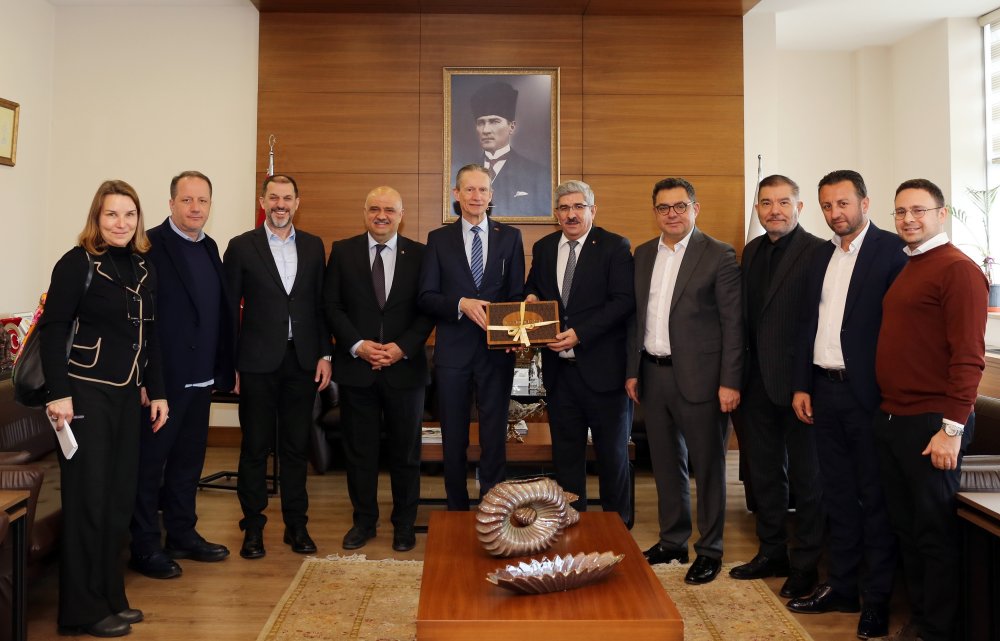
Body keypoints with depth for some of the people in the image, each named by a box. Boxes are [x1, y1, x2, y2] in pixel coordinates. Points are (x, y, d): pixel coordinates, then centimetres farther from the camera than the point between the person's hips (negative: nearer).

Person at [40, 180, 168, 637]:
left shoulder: (144, 269, 11)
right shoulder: (78, 263, -7)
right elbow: (53, 329, -10)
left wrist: (156, 392, 13)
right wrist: (58, 393, -16)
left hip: (128, 395, 6)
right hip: (86, 393, -6)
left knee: (119, 497, 11)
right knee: (87, 499, 1)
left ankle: (111, 598, 24)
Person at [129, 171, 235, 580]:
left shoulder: (208, 247, 12)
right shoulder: (151, 246, -11)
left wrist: (226, 366, 11)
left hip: (201, 377, 7)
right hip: (162, 377, -7)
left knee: (188, 460, 17)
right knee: (150, 461, 5)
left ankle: (182, 535, 30)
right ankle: (145, 548, 16)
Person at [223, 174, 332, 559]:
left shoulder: (313, 247, 9)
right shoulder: (242, 247, 0)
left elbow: (321, 305, 9)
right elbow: (229, 309, 0)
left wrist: (324, 355, 3)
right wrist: (229, 364, -4)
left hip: (302, 361, 3)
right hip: (258, 363, -2)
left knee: (296, 446, 10)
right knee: (255, 447, 5)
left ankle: (296, 524, 20)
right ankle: (253, 526, 18)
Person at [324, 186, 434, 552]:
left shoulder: (419, 254, 2)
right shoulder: (343, 251, 4)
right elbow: (332, 305, 2)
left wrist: (403, 348, -12)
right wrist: (358, 345, -11)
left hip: (404, 367, 0)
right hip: (356, 367, 1)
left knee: (405, 450, 9)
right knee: (359, 450, 9)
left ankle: (404, 524, 24)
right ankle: (363, 521, 25)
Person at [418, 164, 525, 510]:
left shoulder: (510, 236, 6)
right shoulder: (438, 238, 5)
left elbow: (517, 294, 5)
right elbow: (426, 297, 0)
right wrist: (462, 305, -17)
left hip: (497, 350, 0)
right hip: (453, 351, 1)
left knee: (494, 438, 5)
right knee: (454, 439, 11)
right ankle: (457, 510, 26)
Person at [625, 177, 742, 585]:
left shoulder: (719, 256, -7)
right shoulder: (643, 255, 11)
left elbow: (733, 323, -9)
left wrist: (730, 382, -13)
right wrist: (632, 370, 9)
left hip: (698, 375, -5)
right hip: (653, 374, 6)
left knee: (707, 464, 5)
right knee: (665, 462, 15)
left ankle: (710, 550, 19)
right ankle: (673, 541, 29)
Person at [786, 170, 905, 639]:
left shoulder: (891, 249, -8)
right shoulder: (822, 256, 13)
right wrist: (801, 385, 9)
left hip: (867, 391, -6)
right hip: (825, 389, 6)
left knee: (875, 496, 4)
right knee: (837, 494, 14)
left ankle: (877, 598, 16)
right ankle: (841, 587, 26)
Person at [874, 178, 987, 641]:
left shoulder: (958, 270, -10)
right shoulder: (905, 269, 14)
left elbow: (969, 356, -16)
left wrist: (952, 428, -19)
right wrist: (887, 410, 12)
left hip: (932, 424, -8)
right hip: (891, 419, 8)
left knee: (937, 532, 5)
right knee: (905, 525, 16)